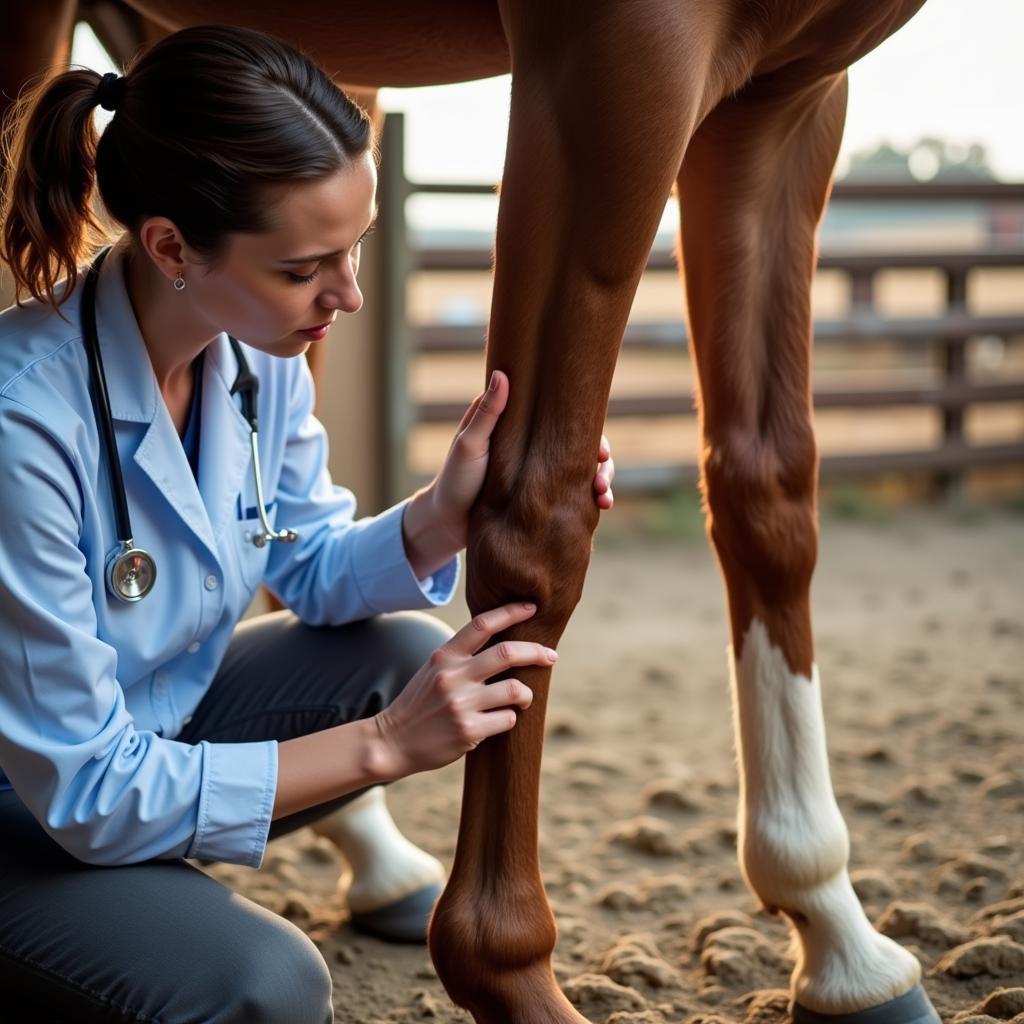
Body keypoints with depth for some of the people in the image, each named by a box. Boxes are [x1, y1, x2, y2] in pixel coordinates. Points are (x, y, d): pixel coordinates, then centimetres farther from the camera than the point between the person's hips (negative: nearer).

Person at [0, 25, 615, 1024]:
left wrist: (445, 514, -15)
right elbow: (88, 796, -27)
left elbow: (310, 567, 7)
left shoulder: (259, 352, -11)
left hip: (148, 728, 7)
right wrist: (385, 744, -26)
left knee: (406, 651, -8)